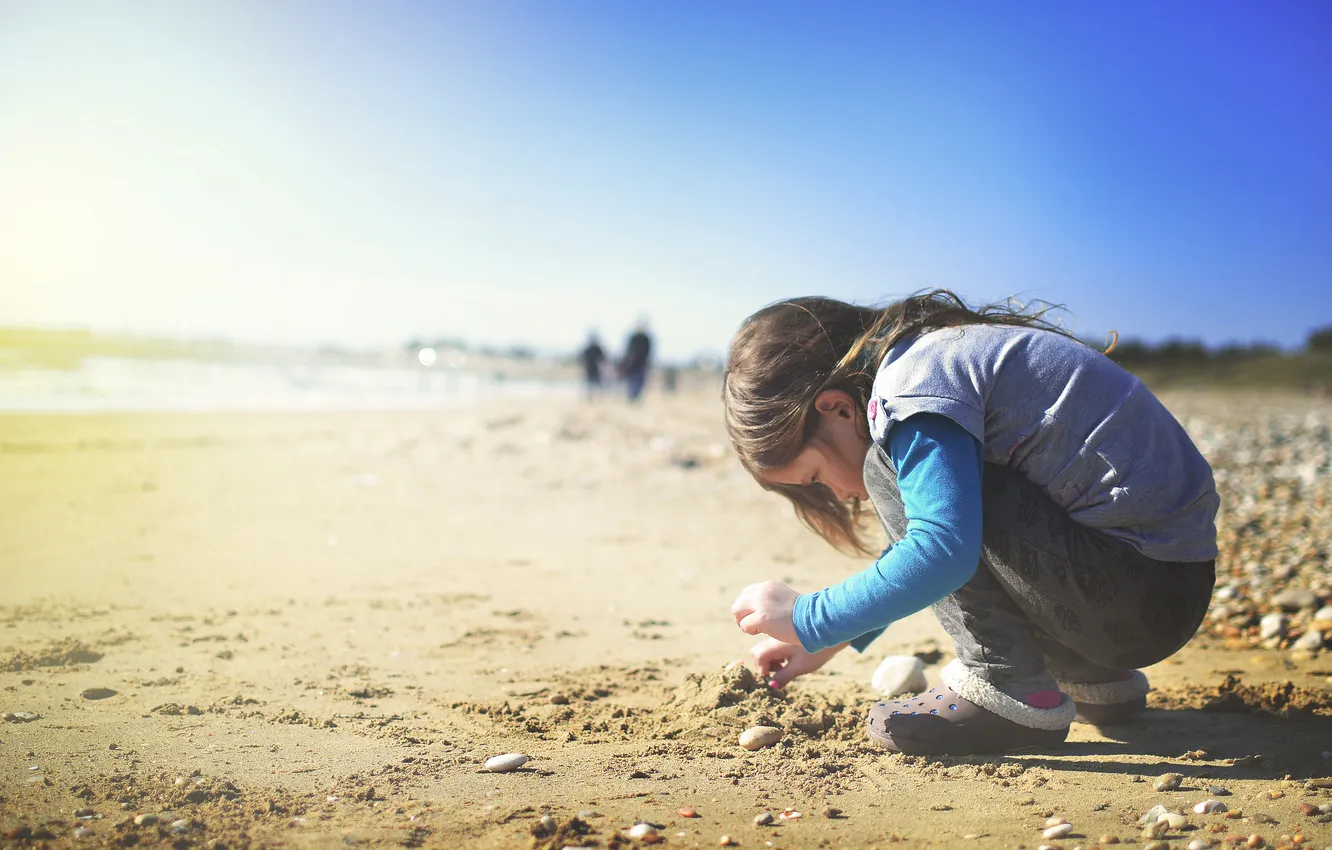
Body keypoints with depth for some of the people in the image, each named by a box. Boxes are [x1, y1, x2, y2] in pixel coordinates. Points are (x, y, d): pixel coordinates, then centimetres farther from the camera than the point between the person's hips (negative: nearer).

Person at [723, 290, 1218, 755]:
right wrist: (837, 638, 24)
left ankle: (1012, 691, -9)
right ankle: (1098, 677, 21)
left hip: (1146, 597, -10)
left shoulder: (915, 383, -15)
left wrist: (812, 621, -17)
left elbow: (942, 552, -29)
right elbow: (925, 532, 26)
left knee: (890, 469, -14)